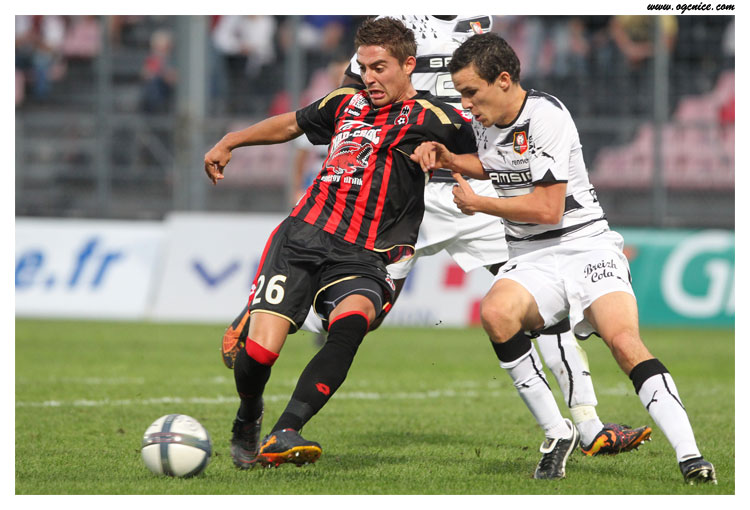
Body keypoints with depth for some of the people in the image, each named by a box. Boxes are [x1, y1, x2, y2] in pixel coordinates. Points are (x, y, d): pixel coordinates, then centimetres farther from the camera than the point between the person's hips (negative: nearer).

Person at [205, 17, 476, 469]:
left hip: (363, 259, -3)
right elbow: (291, 124, 35)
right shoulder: (346, 103, 17)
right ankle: (247, 422, 23)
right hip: (301, 238, 3)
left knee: (351, 321, -36)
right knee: (258, 351, -12)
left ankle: (282, 436, -42)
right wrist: (229, 143, 35)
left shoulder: (431, 118, 2)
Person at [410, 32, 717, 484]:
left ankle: (690, 456, -33)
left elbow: (547, 209, -18)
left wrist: (476, 204, -6)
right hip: (531, 259, 6)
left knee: (624, 341, -30)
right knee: (496, 312, -29)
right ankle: (557, 435, -19)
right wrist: (446, 159, 17)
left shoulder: (547, 116, -14)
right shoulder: (486, 121, 11)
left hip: (586, 245, -6)